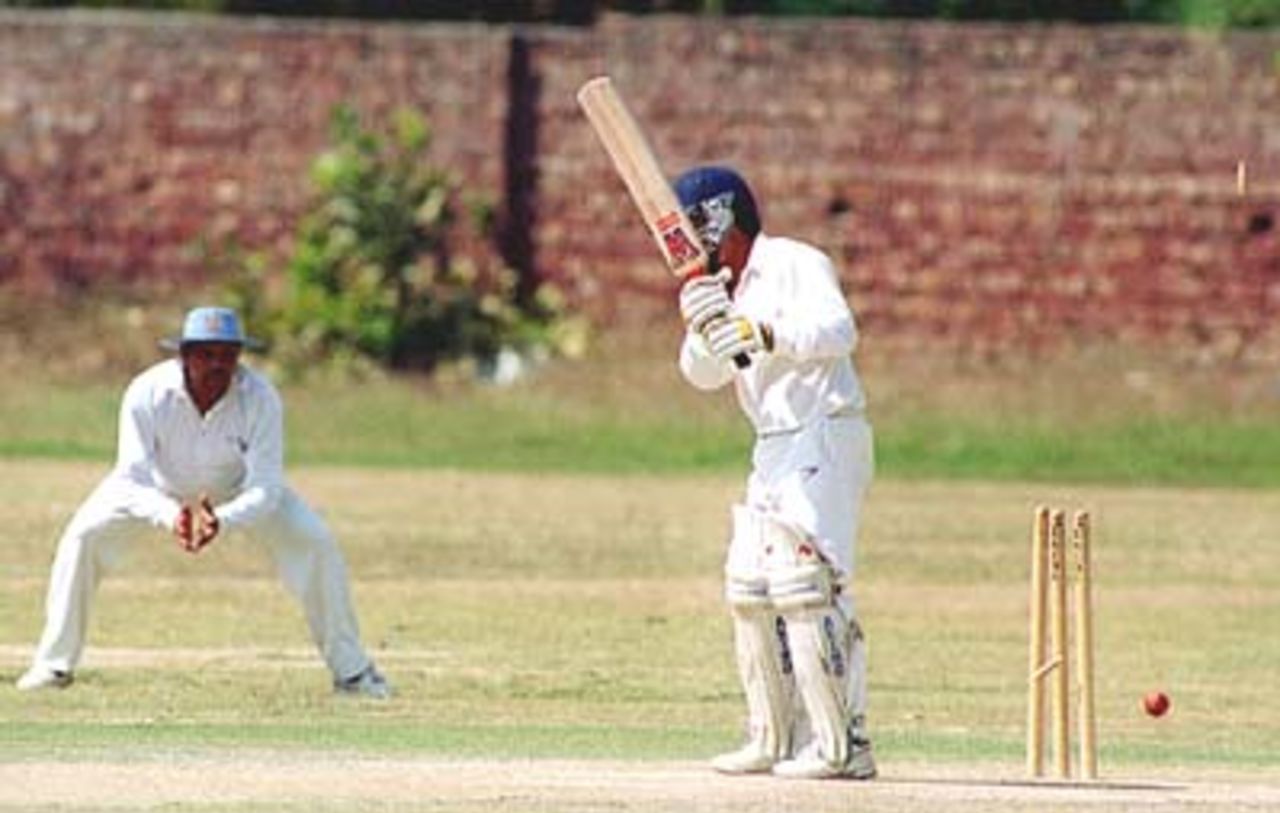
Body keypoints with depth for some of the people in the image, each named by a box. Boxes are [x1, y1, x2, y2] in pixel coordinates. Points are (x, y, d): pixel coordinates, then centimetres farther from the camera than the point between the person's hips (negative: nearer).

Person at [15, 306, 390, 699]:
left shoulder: (259, 397, -33)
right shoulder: (147, 393, -35)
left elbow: (265, 488, -35)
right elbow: (132, 479, -36)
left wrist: (223, 520, -55)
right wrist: (170, 516, -57)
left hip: (237, 492, 0)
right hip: (159, 489, 0)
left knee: (315, 542, -15)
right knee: (83, 537, -20)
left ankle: (350, 670, 1)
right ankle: (54, 665, -4)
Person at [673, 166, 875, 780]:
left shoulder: (792, 264, -10)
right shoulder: (722, 287, 17)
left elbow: (838, 330, -24)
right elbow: (703, 373, 8)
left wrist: (764, 334, -37)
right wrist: (703, 325, -12)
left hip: (825, 437, -10)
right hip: (776, 449, 10)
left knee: (804, 585, -17)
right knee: (749, 590, 12)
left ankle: (841, 745, -19)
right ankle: (774, 740, 19)